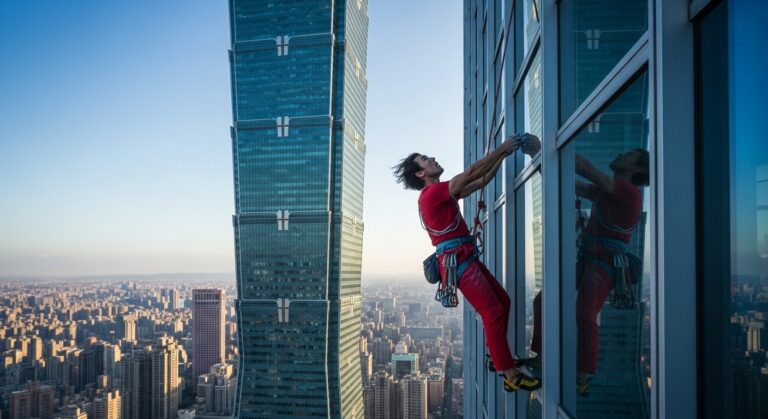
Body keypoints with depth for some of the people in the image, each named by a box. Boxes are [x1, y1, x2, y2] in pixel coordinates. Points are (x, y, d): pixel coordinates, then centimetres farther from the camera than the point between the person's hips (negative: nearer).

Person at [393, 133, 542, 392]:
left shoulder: (442, 193, 19)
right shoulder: (432, 192, -11)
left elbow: (482, 181, 21)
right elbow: (472, 172, -14)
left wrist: (503, 155, 15)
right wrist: (502, 149, -6)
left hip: (466, 259, 10)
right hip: (457, 261, -10)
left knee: (502, 301, 13)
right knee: (493, 311, -14)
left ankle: (497, 358, 20)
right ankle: (510, 375, -13)